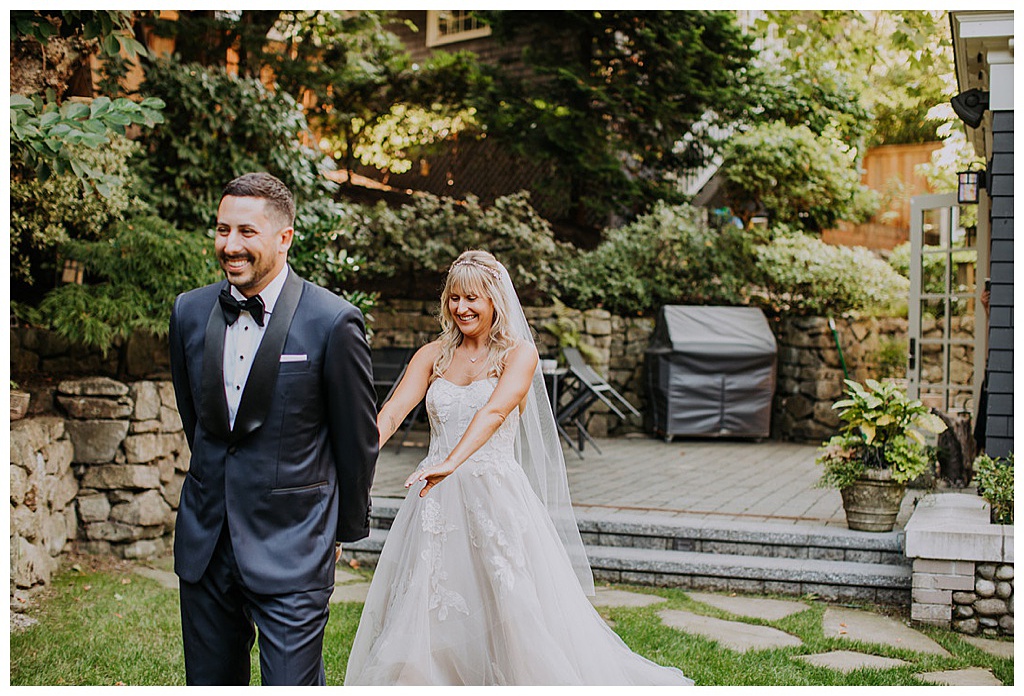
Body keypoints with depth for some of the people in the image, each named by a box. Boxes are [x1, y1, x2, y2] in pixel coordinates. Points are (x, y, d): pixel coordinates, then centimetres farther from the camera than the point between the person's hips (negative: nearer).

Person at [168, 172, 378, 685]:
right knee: (208, 681, 15)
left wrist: (347, 527, 8)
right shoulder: (190, 311, 3)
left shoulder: (333, 322, -13)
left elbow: (358, 439, -3)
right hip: (204, 544, 5)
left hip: (291, 548, -5)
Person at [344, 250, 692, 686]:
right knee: (418, 614, 6)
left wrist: (451, 462, -37)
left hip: (496, 498, -4)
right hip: (437, 502, 4)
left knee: (517, 618, -3)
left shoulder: (519, 353, -2)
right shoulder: (433, 356, 9)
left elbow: (494, 411, -20)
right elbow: (392, 413, -3)